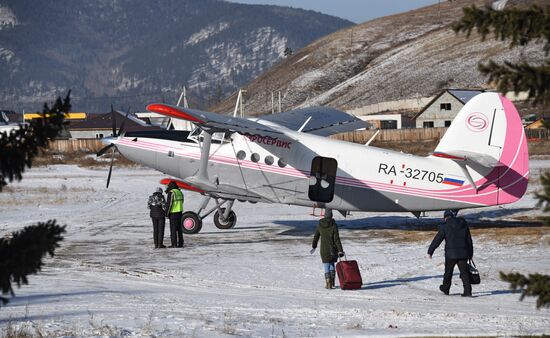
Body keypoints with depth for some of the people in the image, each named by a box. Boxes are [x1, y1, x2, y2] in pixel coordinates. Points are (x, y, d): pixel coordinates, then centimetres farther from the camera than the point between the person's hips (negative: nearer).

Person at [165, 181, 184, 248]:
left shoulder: (171, 193, -13)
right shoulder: (180, 192, 11)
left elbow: (169, 204, -16)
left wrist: (167, 213, -8)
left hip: (173, 213, -7)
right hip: (180, 212, 7)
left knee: (173, 229, -4)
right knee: (179, 228, 11)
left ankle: (174, 244, -7)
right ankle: (180, 243, 11)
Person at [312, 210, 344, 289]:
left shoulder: (320, 225, -2)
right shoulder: (334, 225, -10)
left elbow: (316, 236, 8)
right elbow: (336, 239, -12)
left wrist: (314, 246, 24)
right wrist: (340, 250, -10)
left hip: (324, 250, 0)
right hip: (333, 249, 0)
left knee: (326, 266, 5)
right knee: (332, 264, 18)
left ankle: (328, 283, -1)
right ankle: (332, 282, 22)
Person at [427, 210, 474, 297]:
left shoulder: (445, 227, -4)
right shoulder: (464, 225, 10)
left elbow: (437, 240, -3)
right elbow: (469, 240, 14)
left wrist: (430, 251, 3)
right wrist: (470, 253, 20)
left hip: (451, 254, -3)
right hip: (463, 254, 3)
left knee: (448, 271, 15)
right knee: (464, 272, 0)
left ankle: (445, 288, 29)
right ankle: (467, 291, -9)